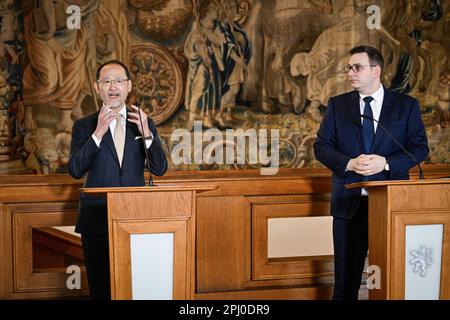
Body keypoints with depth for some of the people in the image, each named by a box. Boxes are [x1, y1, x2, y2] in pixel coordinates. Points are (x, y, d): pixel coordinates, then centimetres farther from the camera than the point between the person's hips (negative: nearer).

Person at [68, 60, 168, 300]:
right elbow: (76, 171, -9)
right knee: (101, 289, 5)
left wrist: (146, 133, -15)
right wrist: (98, 133, -19)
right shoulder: (84, 125, 3)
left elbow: (159, 169, 0)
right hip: (97, 220, -1)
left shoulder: (143, 123, 8)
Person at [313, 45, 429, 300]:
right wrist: (349, 163, -14)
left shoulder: (406, 105, 3)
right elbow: (321, 146, 4)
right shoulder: (337, 105, 7)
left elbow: (420, 148, -1)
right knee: (346, 272, 7)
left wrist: (385, 163, -16)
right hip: (350, 202, 1)